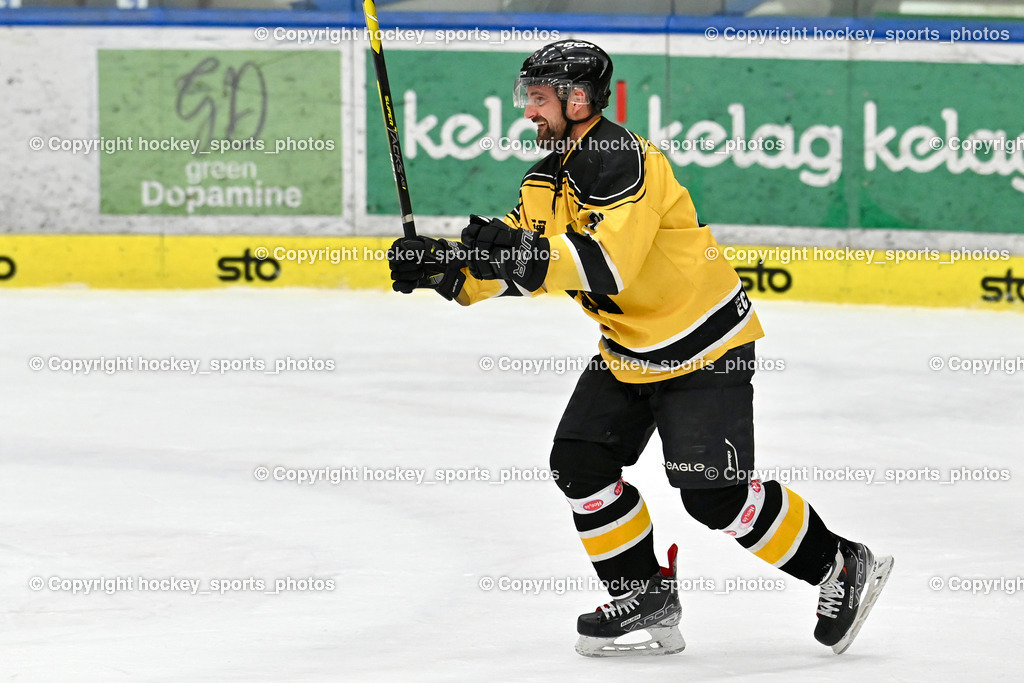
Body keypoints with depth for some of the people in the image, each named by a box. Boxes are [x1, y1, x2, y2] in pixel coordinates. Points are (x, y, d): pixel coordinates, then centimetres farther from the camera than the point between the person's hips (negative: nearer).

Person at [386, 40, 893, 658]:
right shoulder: (548, 179, 7)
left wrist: (528, 256, -43)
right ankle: (646, 599, 10)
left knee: (716, 493, -12)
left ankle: (842, 567, 5)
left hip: (704, 345, -9)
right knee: (580, 462, -1)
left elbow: (609, 262, -35)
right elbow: (509, 262, 7)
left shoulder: (621, 161, -23)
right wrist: (441, 266, -11)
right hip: (629, 350, 9)